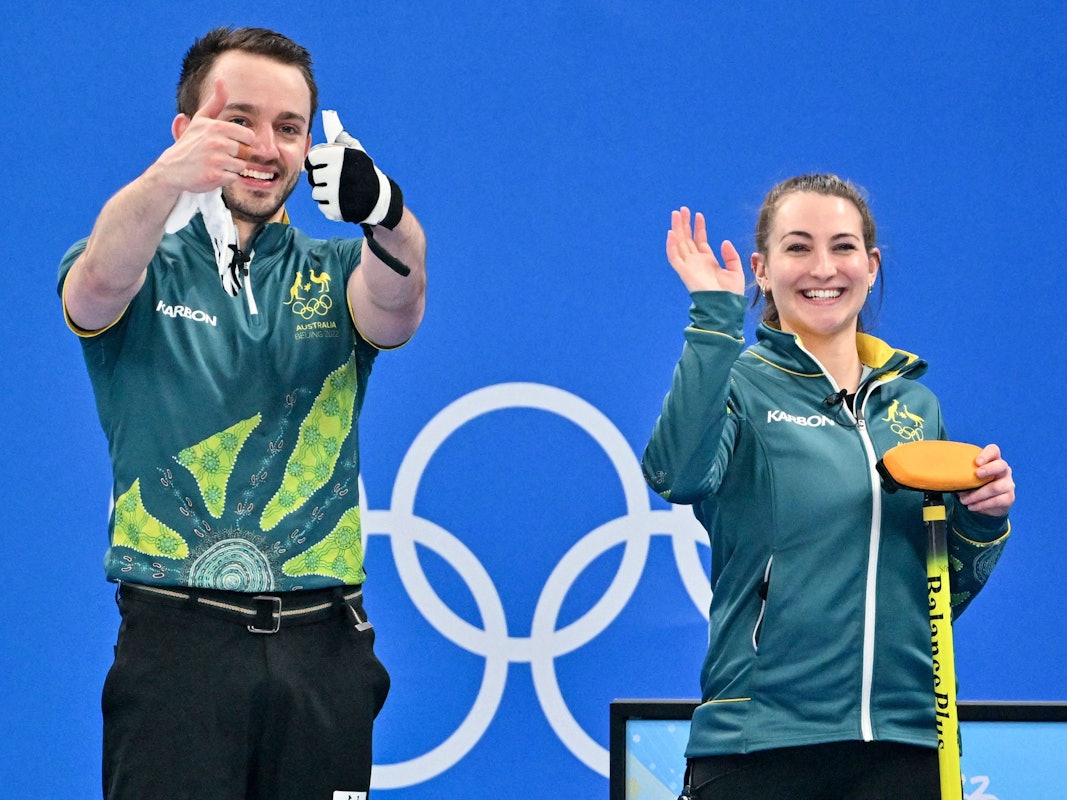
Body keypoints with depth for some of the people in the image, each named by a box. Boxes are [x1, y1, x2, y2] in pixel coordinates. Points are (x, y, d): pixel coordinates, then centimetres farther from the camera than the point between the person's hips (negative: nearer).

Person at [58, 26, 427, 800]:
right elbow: (101, 282, -20)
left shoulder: (333, 273, 11)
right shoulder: (146, 271, 5)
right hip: (178, 640, -2)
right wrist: (168, 178, -41)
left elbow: (395, 310, -13)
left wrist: (386, 213, -36)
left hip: (324, 647, 2)